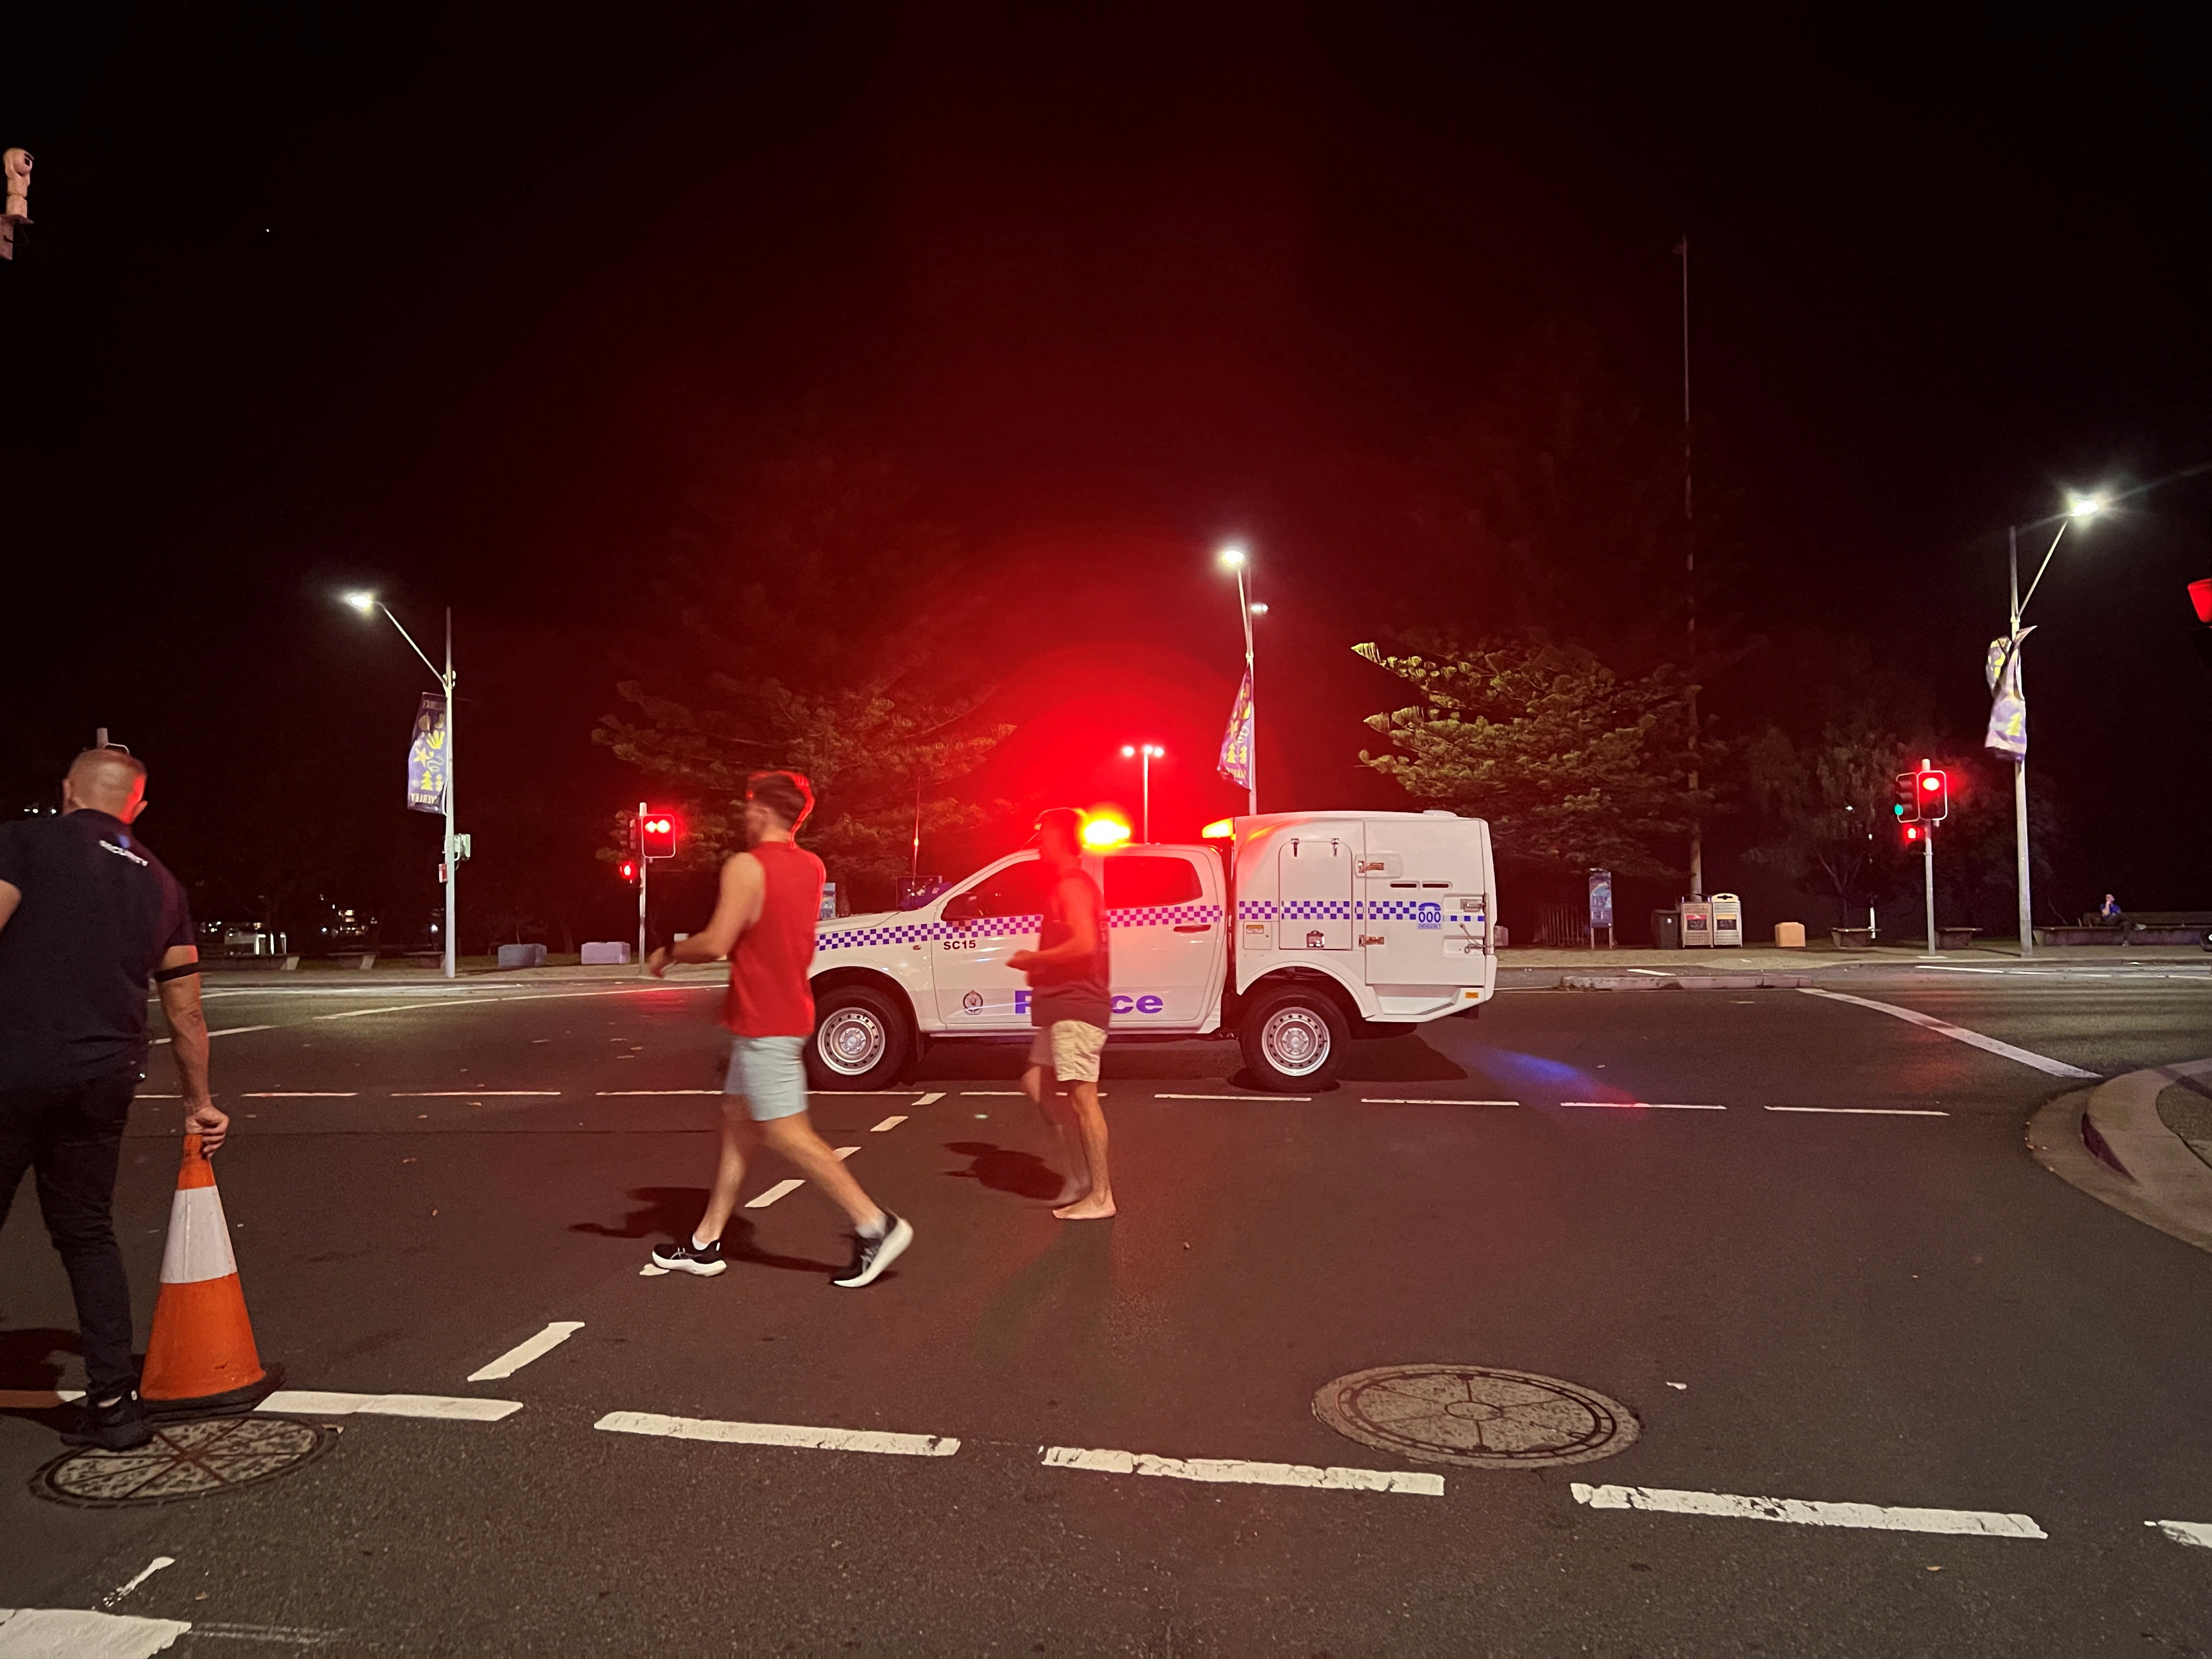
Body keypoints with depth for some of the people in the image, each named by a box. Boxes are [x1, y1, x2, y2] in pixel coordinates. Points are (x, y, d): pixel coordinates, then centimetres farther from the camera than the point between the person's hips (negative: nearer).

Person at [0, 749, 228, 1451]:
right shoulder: (161, 885, 16)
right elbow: (186, 1011, 18)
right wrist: (198, 1103, 27)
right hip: (106, 1078, 5)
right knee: (87, 1232, 15)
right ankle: (112, 1400, 14)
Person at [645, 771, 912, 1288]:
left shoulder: (746, 867, -17)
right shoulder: (811, 867, 9)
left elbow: (716, 944, -21)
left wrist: (667, 953, -5)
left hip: (762, 1024, -9)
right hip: (790, 1010, 9)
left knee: (787, 1133, -7)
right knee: (736, 1121, 14)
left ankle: (875, 1225, -8)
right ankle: (706, 1244, 20)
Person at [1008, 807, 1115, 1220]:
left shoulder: (1071, 886, -13)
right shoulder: (1074, 885, 20)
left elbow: (1084, 943, -26)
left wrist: (1031, 959, -15)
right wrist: (1037, 963, 13)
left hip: (1075, 1005, -11)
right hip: (1064, 1004, 11)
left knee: (1082, 1097, -8)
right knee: (1036, 1083, 15)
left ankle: (1100, 1196, -4)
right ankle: (1081, 1174, 17)